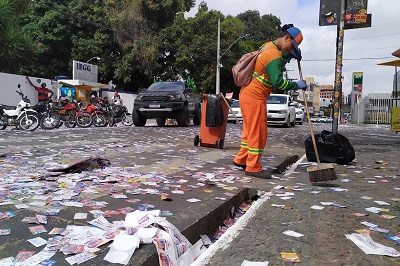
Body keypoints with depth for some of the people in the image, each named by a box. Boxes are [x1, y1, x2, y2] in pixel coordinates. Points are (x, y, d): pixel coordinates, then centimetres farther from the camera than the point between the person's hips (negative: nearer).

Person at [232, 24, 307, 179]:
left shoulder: (268, 46, 12)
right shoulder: (274, 55, -18)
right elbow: (278, 82, -24)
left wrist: (292, 56, 16)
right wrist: (296, 85, -11)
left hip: (246, 94, 10)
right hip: (255, 97, -10)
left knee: (250, 130, 18)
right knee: (258, 133, -2)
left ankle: (241, 160, 28)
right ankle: (253, 168, 7)